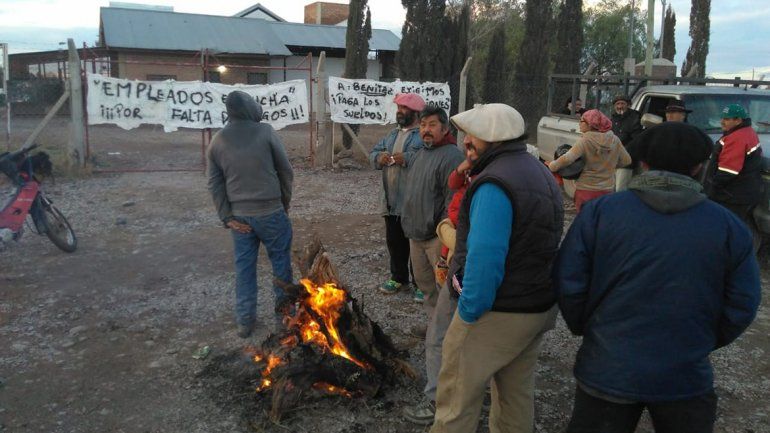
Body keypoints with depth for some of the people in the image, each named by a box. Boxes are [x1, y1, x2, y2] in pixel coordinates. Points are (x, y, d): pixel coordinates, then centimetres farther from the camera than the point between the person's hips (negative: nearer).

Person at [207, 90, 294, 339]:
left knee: (244, 267, 12)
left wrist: (226, 217, 3)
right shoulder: (264, 131, -7)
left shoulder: (218, 140, 4)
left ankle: (245, 321, 17)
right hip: (270, 212, -3)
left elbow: (215, 184, 2)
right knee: (280, 261, 13)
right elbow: (285, 171, -4)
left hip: (239, 215, 4)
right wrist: (285, 203, 8)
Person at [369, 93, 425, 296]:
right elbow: (373, 153, 19)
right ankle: (398, 277, 31)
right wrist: (379, 157, -4)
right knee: (394, 241, 16)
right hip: (391, 200, 8)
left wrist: (407, 158, -25)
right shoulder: (393, 135, 18)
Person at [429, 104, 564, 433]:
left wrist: (469, 310, -19)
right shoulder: (541, 174, 11)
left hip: (497, 314, -9)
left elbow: (485, 257, -28)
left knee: (456, 399, 5)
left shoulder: (495, 183, -21)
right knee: (517, 393, 22)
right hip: (539, 307, 10)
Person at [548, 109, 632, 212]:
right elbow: (626, 161, 9)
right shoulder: (614, 140, 0)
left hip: (586, 191, -4)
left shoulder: (585, 141, -15)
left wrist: (551, 166, -13)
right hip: (608, 190, 5)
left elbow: (567, 159, -27)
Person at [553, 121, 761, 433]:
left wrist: (585, 328, 10)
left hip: (607, 370, -1)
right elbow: (742, 305, 0)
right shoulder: (729, 227, -4)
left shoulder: (598, 211, -9)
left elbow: (568, 283, -7)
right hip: (687, 376, 1)